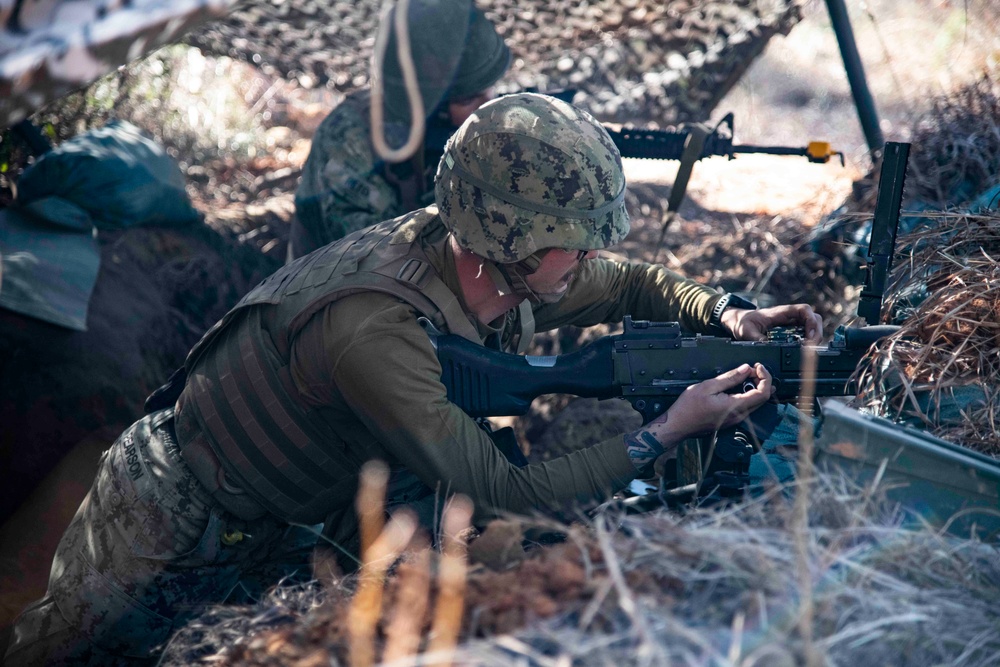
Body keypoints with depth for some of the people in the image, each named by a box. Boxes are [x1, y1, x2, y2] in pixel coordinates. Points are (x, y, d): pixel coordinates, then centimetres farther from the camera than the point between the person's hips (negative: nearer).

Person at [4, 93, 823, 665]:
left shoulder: (501, 267, -17)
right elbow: (503, 497, -37)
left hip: (284, 517, 7)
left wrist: (728, 314, -17)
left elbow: (631, 284, 1)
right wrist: (669, 431, -35)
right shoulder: (375, 330, -40)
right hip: (170, 526, -7)